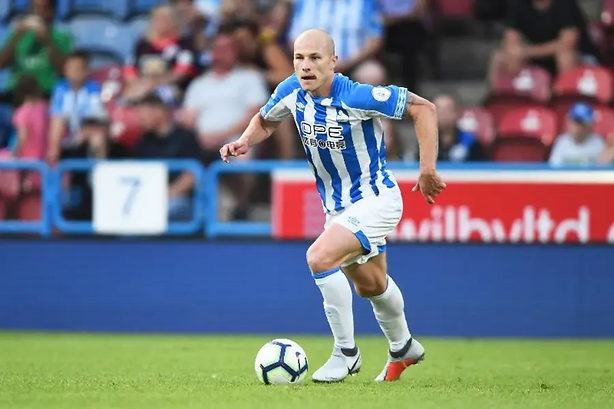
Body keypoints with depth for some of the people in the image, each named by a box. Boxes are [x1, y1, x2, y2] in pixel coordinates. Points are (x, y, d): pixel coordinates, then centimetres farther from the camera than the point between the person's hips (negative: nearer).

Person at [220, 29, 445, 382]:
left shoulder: (357, 97, -28)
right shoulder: (292, 92, -10)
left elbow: (424, 108, -21)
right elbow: (266, 120, 12)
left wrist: (428, 171, -24)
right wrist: (246, 141, -10)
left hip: (375, 200, -8)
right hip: (337, 207, 8)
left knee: (320, 257, -28)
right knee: (371, 286, 25)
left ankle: (346, 352, -12)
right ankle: (403, 348, 52)